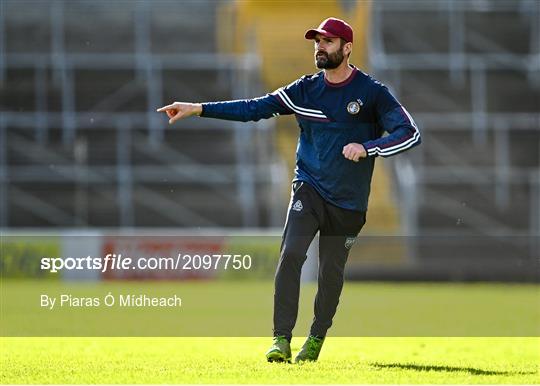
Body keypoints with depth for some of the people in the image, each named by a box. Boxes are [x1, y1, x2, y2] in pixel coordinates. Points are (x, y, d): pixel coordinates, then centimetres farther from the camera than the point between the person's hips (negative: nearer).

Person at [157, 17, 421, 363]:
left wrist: (366, 148, -27)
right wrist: (199, 109, -8)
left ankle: (317, 339, 27)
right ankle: (282, 339, -16)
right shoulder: (306, 89, 2)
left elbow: (410, 133, -13)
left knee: (332, 271, 6)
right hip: (309, 189, 1)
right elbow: (255, 108, -1)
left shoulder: (372, 92, -7)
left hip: (349, 201, -1)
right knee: (291, 254, -17)